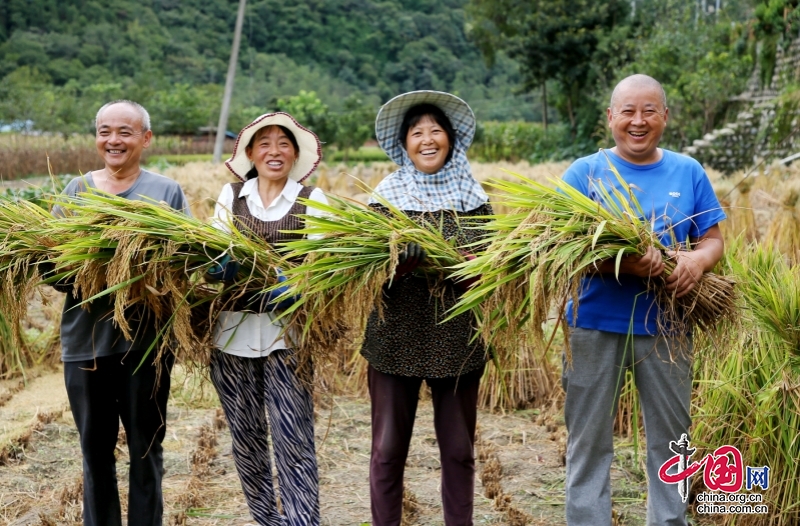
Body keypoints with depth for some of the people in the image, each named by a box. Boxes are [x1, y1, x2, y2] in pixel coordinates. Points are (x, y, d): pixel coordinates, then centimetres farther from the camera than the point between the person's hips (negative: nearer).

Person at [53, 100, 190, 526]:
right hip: (86, 336, 2)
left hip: (146, 339, -2)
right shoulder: (75, 190, 10)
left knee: (145, 446, 8)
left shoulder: (167, 192, 4)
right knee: (95, 446, 10)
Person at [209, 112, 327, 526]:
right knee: (245, 437, 11)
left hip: (287, 332, -3)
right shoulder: (231, 195, 9)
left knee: (294, 442, -8)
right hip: (234, 331, 3)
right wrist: (221, 266, -18)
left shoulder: (312, 198, 3)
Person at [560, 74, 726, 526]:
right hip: (596, 324, -2)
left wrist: (696, 260, -18)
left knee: (670, 437, 12)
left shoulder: (688, 172, 6)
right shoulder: (584, 172, -1)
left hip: (666, 326, 2)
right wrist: (621, 264, -28)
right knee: (589, 438, 7)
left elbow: (713, 239, 7)